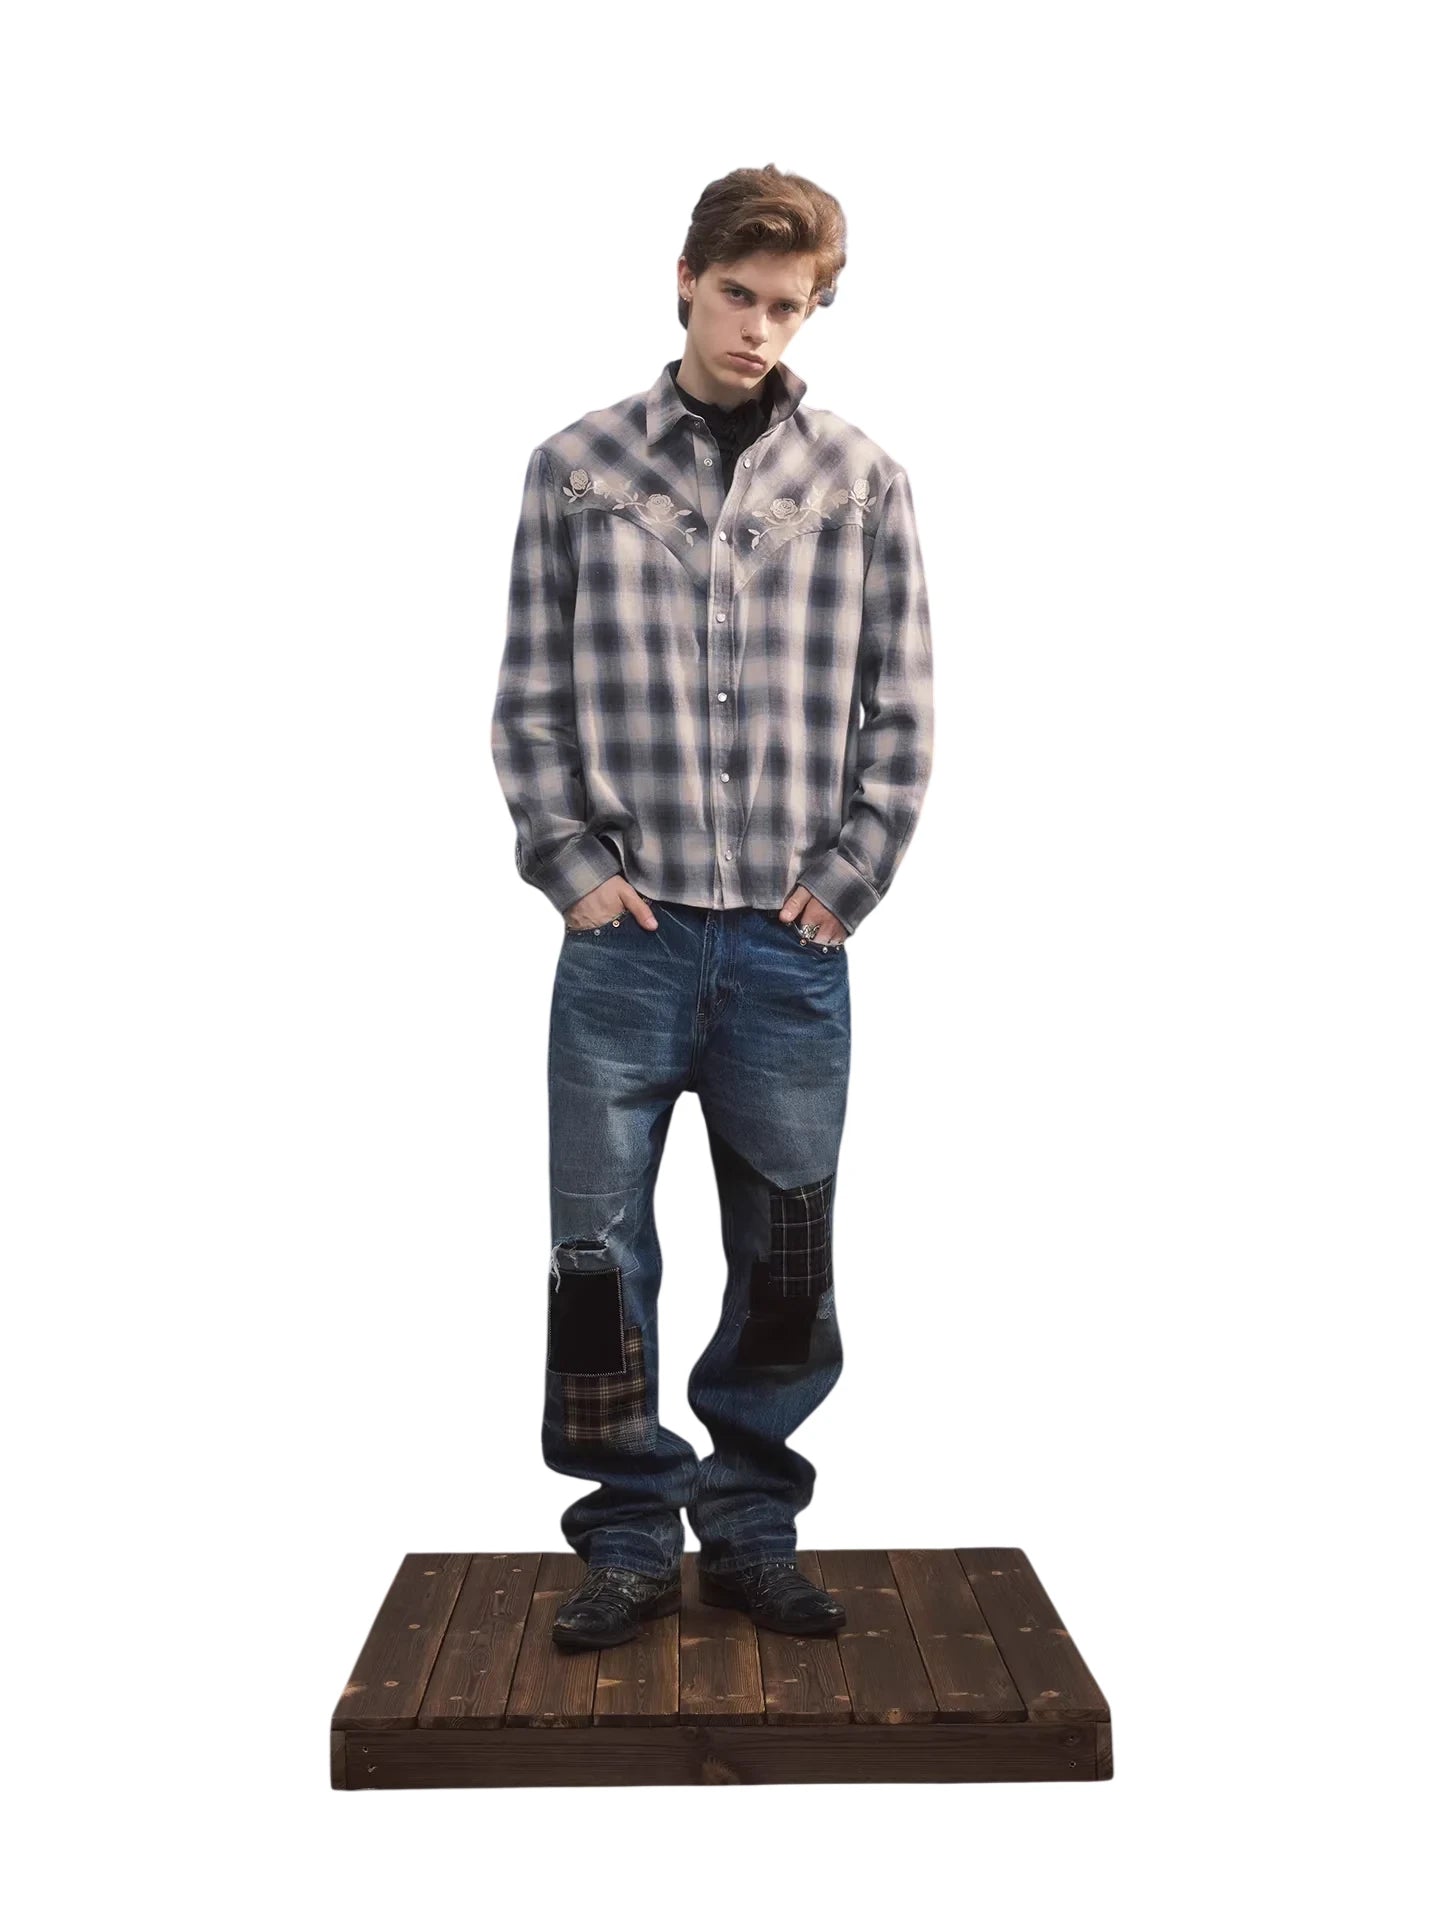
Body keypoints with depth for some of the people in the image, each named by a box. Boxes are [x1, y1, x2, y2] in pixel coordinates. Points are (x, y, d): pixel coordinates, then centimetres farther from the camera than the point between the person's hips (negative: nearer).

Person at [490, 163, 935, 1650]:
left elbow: (899, 712, 7)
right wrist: (572, 864, -4)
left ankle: (751, 1529, 25)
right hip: (626, 933, 0)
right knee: (598, 1246, 4)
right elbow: (528, 700, 5)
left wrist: (847, 877, -1)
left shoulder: (862, 482, 5)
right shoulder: (578, 468, 4)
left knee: (784, 1255, 8)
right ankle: (633, 1538, 20)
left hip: (790, 945, 1)